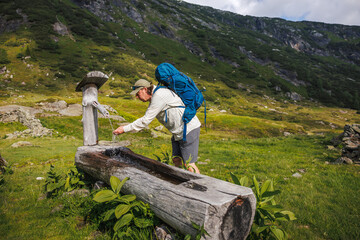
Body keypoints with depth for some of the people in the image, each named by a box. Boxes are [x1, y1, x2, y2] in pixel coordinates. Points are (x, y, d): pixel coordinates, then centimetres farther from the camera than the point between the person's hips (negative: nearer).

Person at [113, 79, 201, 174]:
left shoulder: (159, 96, -20)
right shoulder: (155, 96, 13)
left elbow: (145, 120, -20)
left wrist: (124, 129, -15)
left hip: (189, 129, -10)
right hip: (179, 131, 10)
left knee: (189, 164, -7)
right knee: (176, 160, 10)